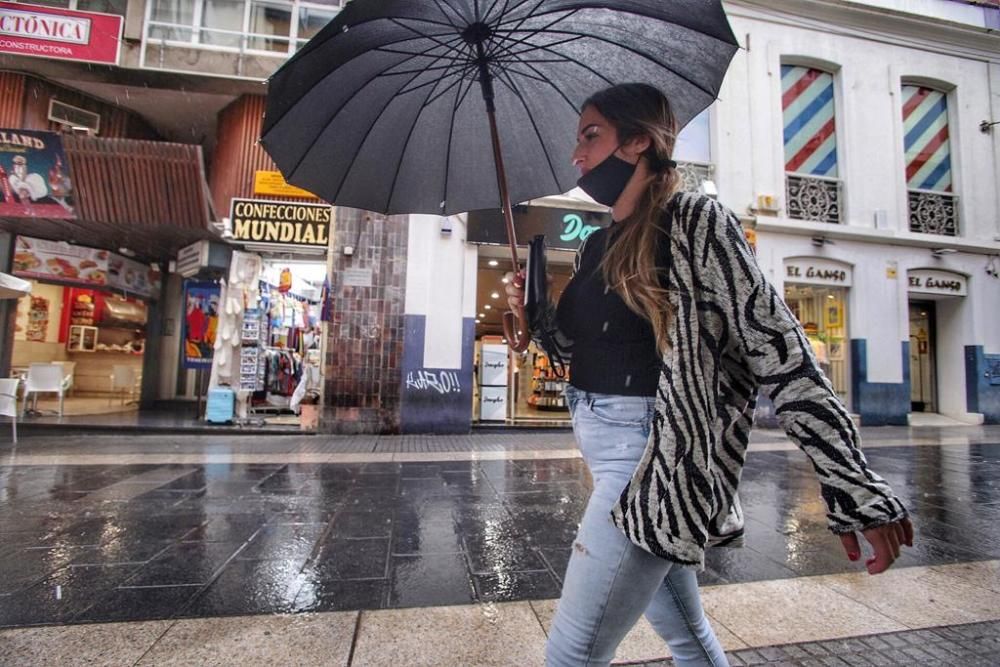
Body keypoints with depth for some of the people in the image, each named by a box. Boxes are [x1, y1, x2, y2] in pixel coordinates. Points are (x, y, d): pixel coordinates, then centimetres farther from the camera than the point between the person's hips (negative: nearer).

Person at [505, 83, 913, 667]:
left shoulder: (695, 222, -8)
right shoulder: (597, 247, 14)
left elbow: (778, 349, -14)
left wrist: (856, 488, -15)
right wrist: (535, 312, 2)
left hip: (655, 457, -7)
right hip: (600, 444, 8)